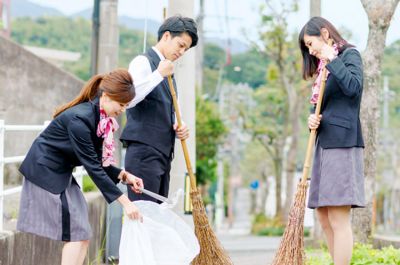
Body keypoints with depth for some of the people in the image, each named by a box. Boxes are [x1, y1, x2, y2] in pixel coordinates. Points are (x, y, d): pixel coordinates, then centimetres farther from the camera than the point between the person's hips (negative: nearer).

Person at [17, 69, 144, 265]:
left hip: (62, 174, 9)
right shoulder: (80, 118, -27)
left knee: (81, 234, 6)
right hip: (45, 173, -9)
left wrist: (123, 175, -6)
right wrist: (124, 202, -26)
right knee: (76, 233, -10)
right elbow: (92, 167, -26)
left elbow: (97, 161, 8)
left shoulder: (103, 119, 1)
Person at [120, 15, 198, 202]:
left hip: (163, 152, 9)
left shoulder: (167, 71, 21)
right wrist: (159, 74, -21)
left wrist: (177, 127, 6)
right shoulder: (143, 62, -5)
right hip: (144, 151, -9)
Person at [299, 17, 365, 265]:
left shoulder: (350, 54, -2)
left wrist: (331, 59, -13)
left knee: (338, 218, -12)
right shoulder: (324, 69, 22)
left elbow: (353, 87, -20)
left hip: (342, 144, -9)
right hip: (324, 144, 9)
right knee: (325, 218, 7)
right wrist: (313, 120, 1)